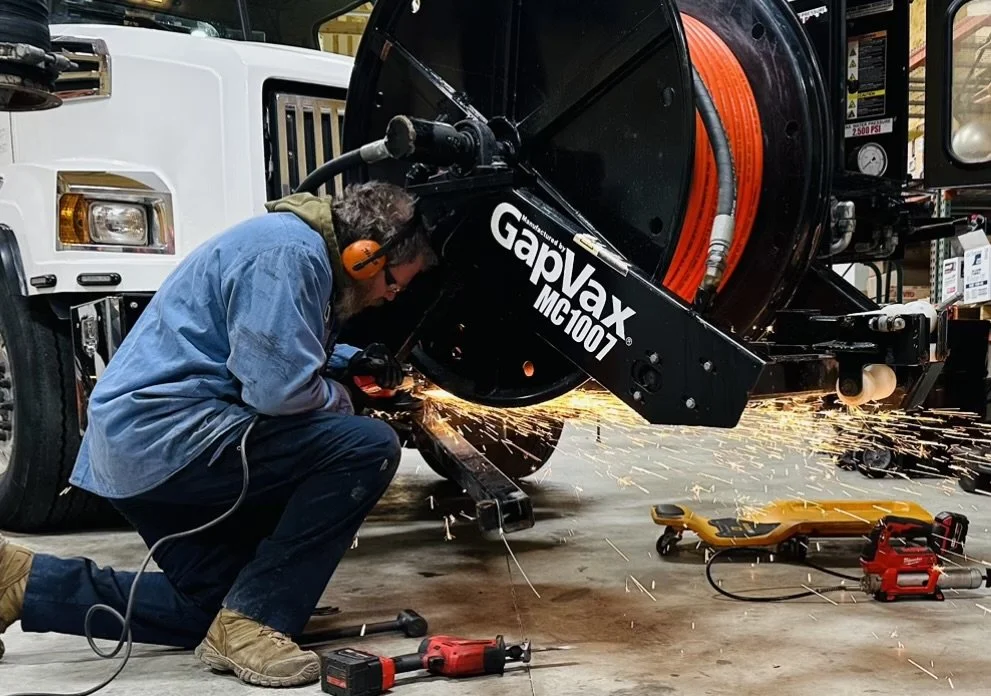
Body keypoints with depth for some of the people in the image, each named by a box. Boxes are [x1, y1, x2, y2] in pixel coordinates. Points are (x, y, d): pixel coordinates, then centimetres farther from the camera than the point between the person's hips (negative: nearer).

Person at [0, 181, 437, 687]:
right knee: (368, 448, -18)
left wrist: (352, 361, 18)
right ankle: (251, 621, -13)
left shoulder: (305, 247, 16)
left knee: (211, 608, 19)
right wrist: (341, 398, -3)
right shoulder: (289, 252, -16)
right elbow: (279, 389, -24)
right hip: (166, 436, -11)